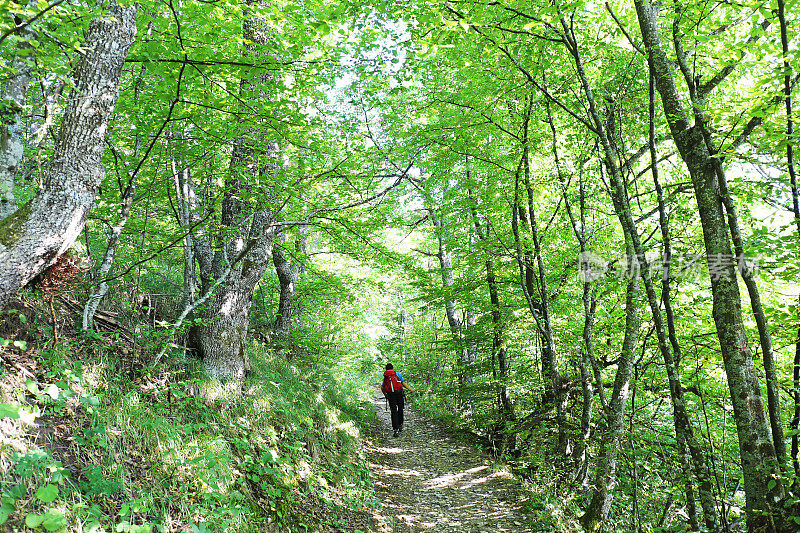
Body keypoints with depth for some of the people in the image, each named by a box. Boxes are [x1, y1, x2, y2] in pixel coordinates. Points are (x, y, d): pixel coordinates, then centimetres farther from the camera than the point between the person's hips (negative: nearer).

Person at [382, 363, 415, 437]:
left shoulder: (385, 377, 16)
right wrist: (411, 389, 10)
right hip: (399, 393, -1)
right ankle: (400, 425, 23)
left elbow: (382, 388, 10)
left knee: (394, 412, 1)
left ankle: (395, 429, -7)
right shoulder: (397, 374, 9)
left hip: (391, 395, 1)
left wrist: (385, 395, 25)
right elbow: (403, 383, 4)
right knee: (400, 410, 18)